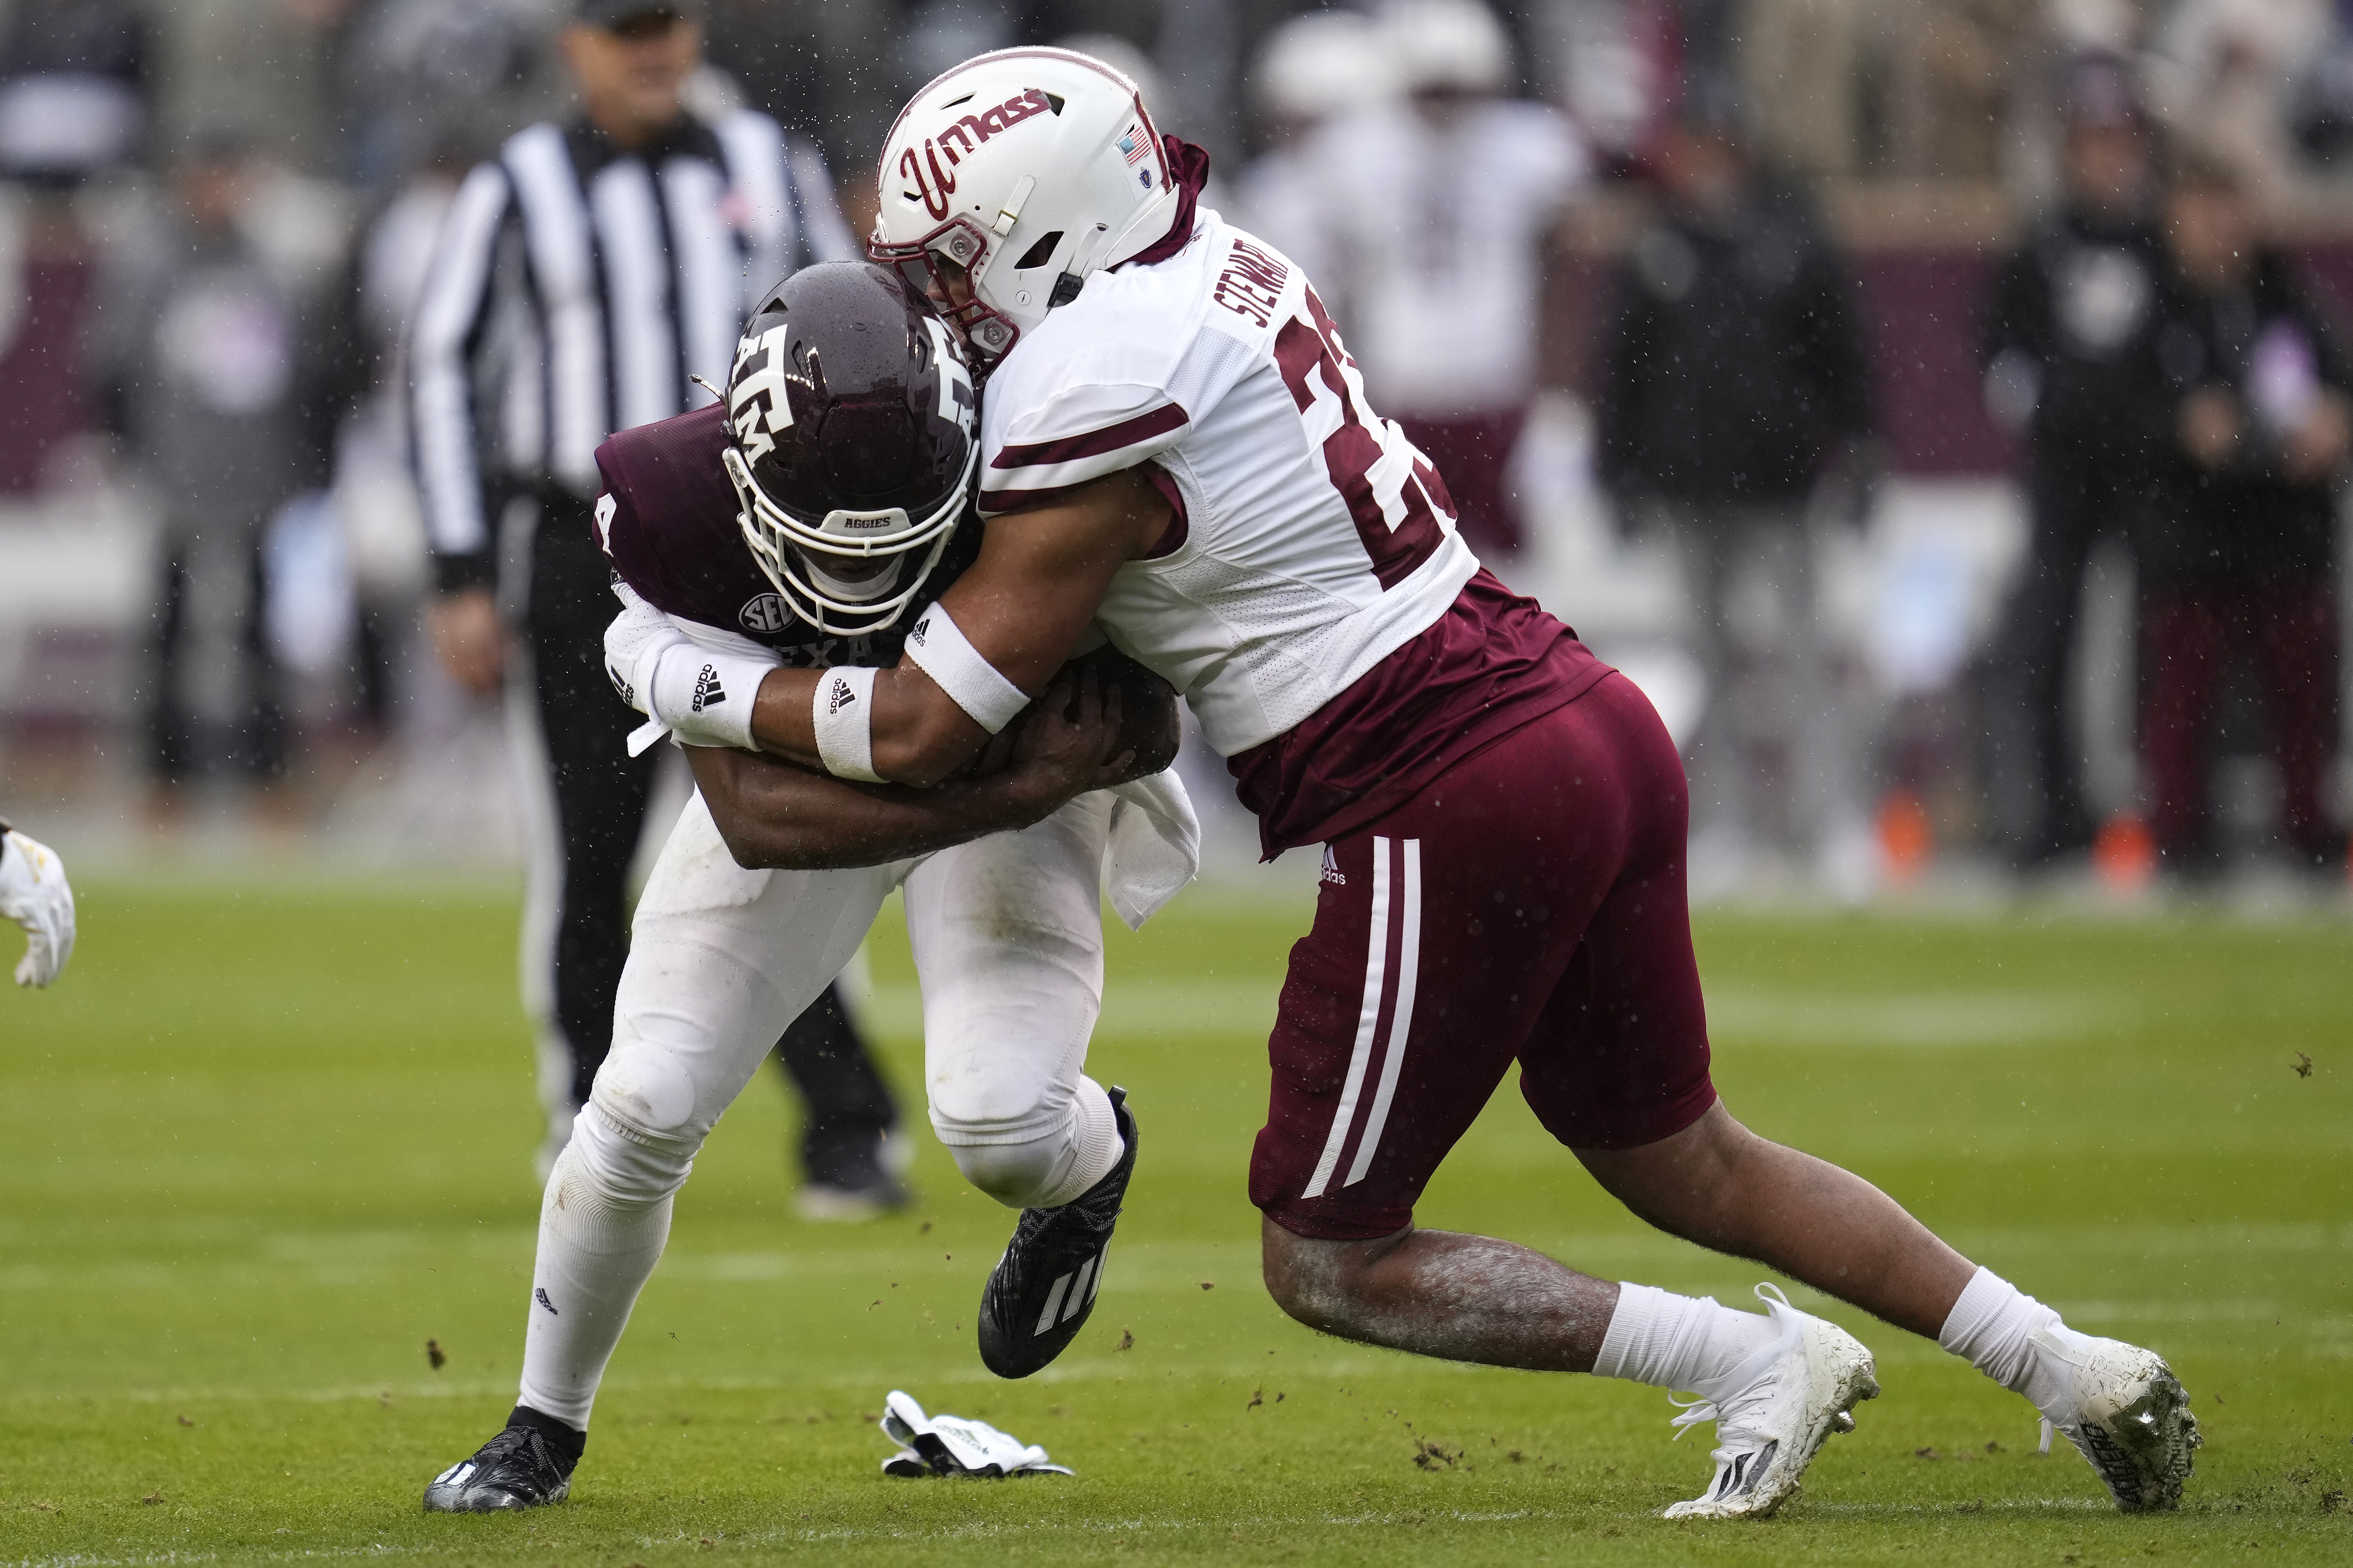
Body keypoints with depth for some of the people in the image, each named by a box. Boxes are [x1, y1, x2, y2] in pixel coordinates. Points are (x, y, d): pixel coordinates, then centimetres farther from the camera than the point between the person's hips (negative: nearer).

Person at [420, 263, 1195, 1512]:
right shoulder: (675, 507, -34)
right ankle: (545, 1428, 19)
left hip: (1021, 762, -1)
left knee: (999, 1120, -19)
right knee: (648, 1103, -5)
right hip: (793, 781, 1)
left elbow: (1146, 730, -23)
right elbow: (758, 820, -35)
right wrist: (1011, 796, -46)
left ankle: (1090, 1163, 21)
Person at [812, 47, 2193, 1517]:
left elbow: (918, 733, -11)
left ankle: (1753, 1363, 0)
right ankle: (2075, 1368, 23)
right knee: (1682, 1161, 24)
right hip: (1595, 726, 9)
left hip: (1451, 811, -9)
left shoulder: (1087, 395, -15)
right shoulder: (1219, 267, 10)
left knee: (1329, 1261, 6)